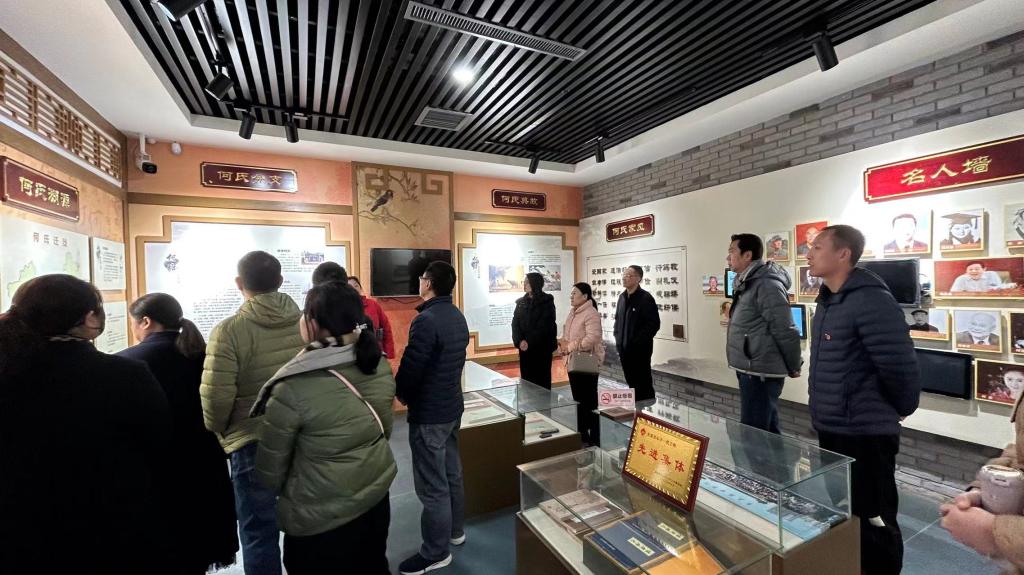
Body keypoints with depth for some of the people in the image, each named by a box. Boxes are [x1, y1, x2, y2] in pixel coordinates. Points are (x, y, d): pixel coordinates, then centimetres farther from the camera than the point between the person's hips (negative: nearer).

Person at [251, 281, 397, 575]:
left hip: (320, 516, -4)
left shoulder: (293, 388, -26)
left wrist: (280, 491, 10)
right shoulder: (380, 366, -11)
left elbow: (271, 464, -11)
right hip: (377, 496, 5)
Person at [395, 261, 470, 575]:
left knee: (431, 484, 6)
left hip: (428, 413, -9)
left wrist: (402, 395, -1)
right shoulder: (458, 317, 5)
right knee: (451, 472, 22)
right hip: (452, 405, 9)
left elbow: (409, 369, -23)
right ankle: (455, 531, 39)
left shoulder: (426, 320, -24)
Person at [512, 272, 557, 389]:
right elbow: (515, 323, 4)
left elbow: (544, 325, -12)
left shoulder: (546, 302, -3)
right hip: (524, 348, 4)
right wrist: (520, 341, -12)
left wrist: (529, 342, -18)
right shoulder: (521, 302, 12)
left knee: (542, 380, 0)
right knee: (526, 379, 6)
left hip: (542, 347, -4)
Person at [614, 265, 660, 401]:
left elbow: (654, 324, -16)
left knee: (644, 384, 3)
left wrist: (637, 342, -17)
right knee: (631, 382, 16)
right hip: (624, 349, 7)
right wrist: (618, 338, 8)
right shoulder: (622, 297, 10)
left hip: (640, 350, -7)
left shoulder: (646, 298, -12)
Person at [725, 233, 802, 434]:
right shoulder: (748, 283, 12)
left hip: (760, 373, -10)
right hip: (750, 370, 10)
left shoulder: (766, 284, -18)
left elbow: (785, 331, -18)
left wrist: (794, 367, -7)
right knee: (768, 431, 20)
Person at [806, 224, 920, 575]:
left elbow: (900, 363, -19)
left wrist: (902, 410, -3)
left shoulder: (870, 300, -20)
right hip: (830, 429, 9)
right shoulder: (828, 300, 9)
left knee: (871, 520, 7)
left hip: (864, 433, -9)